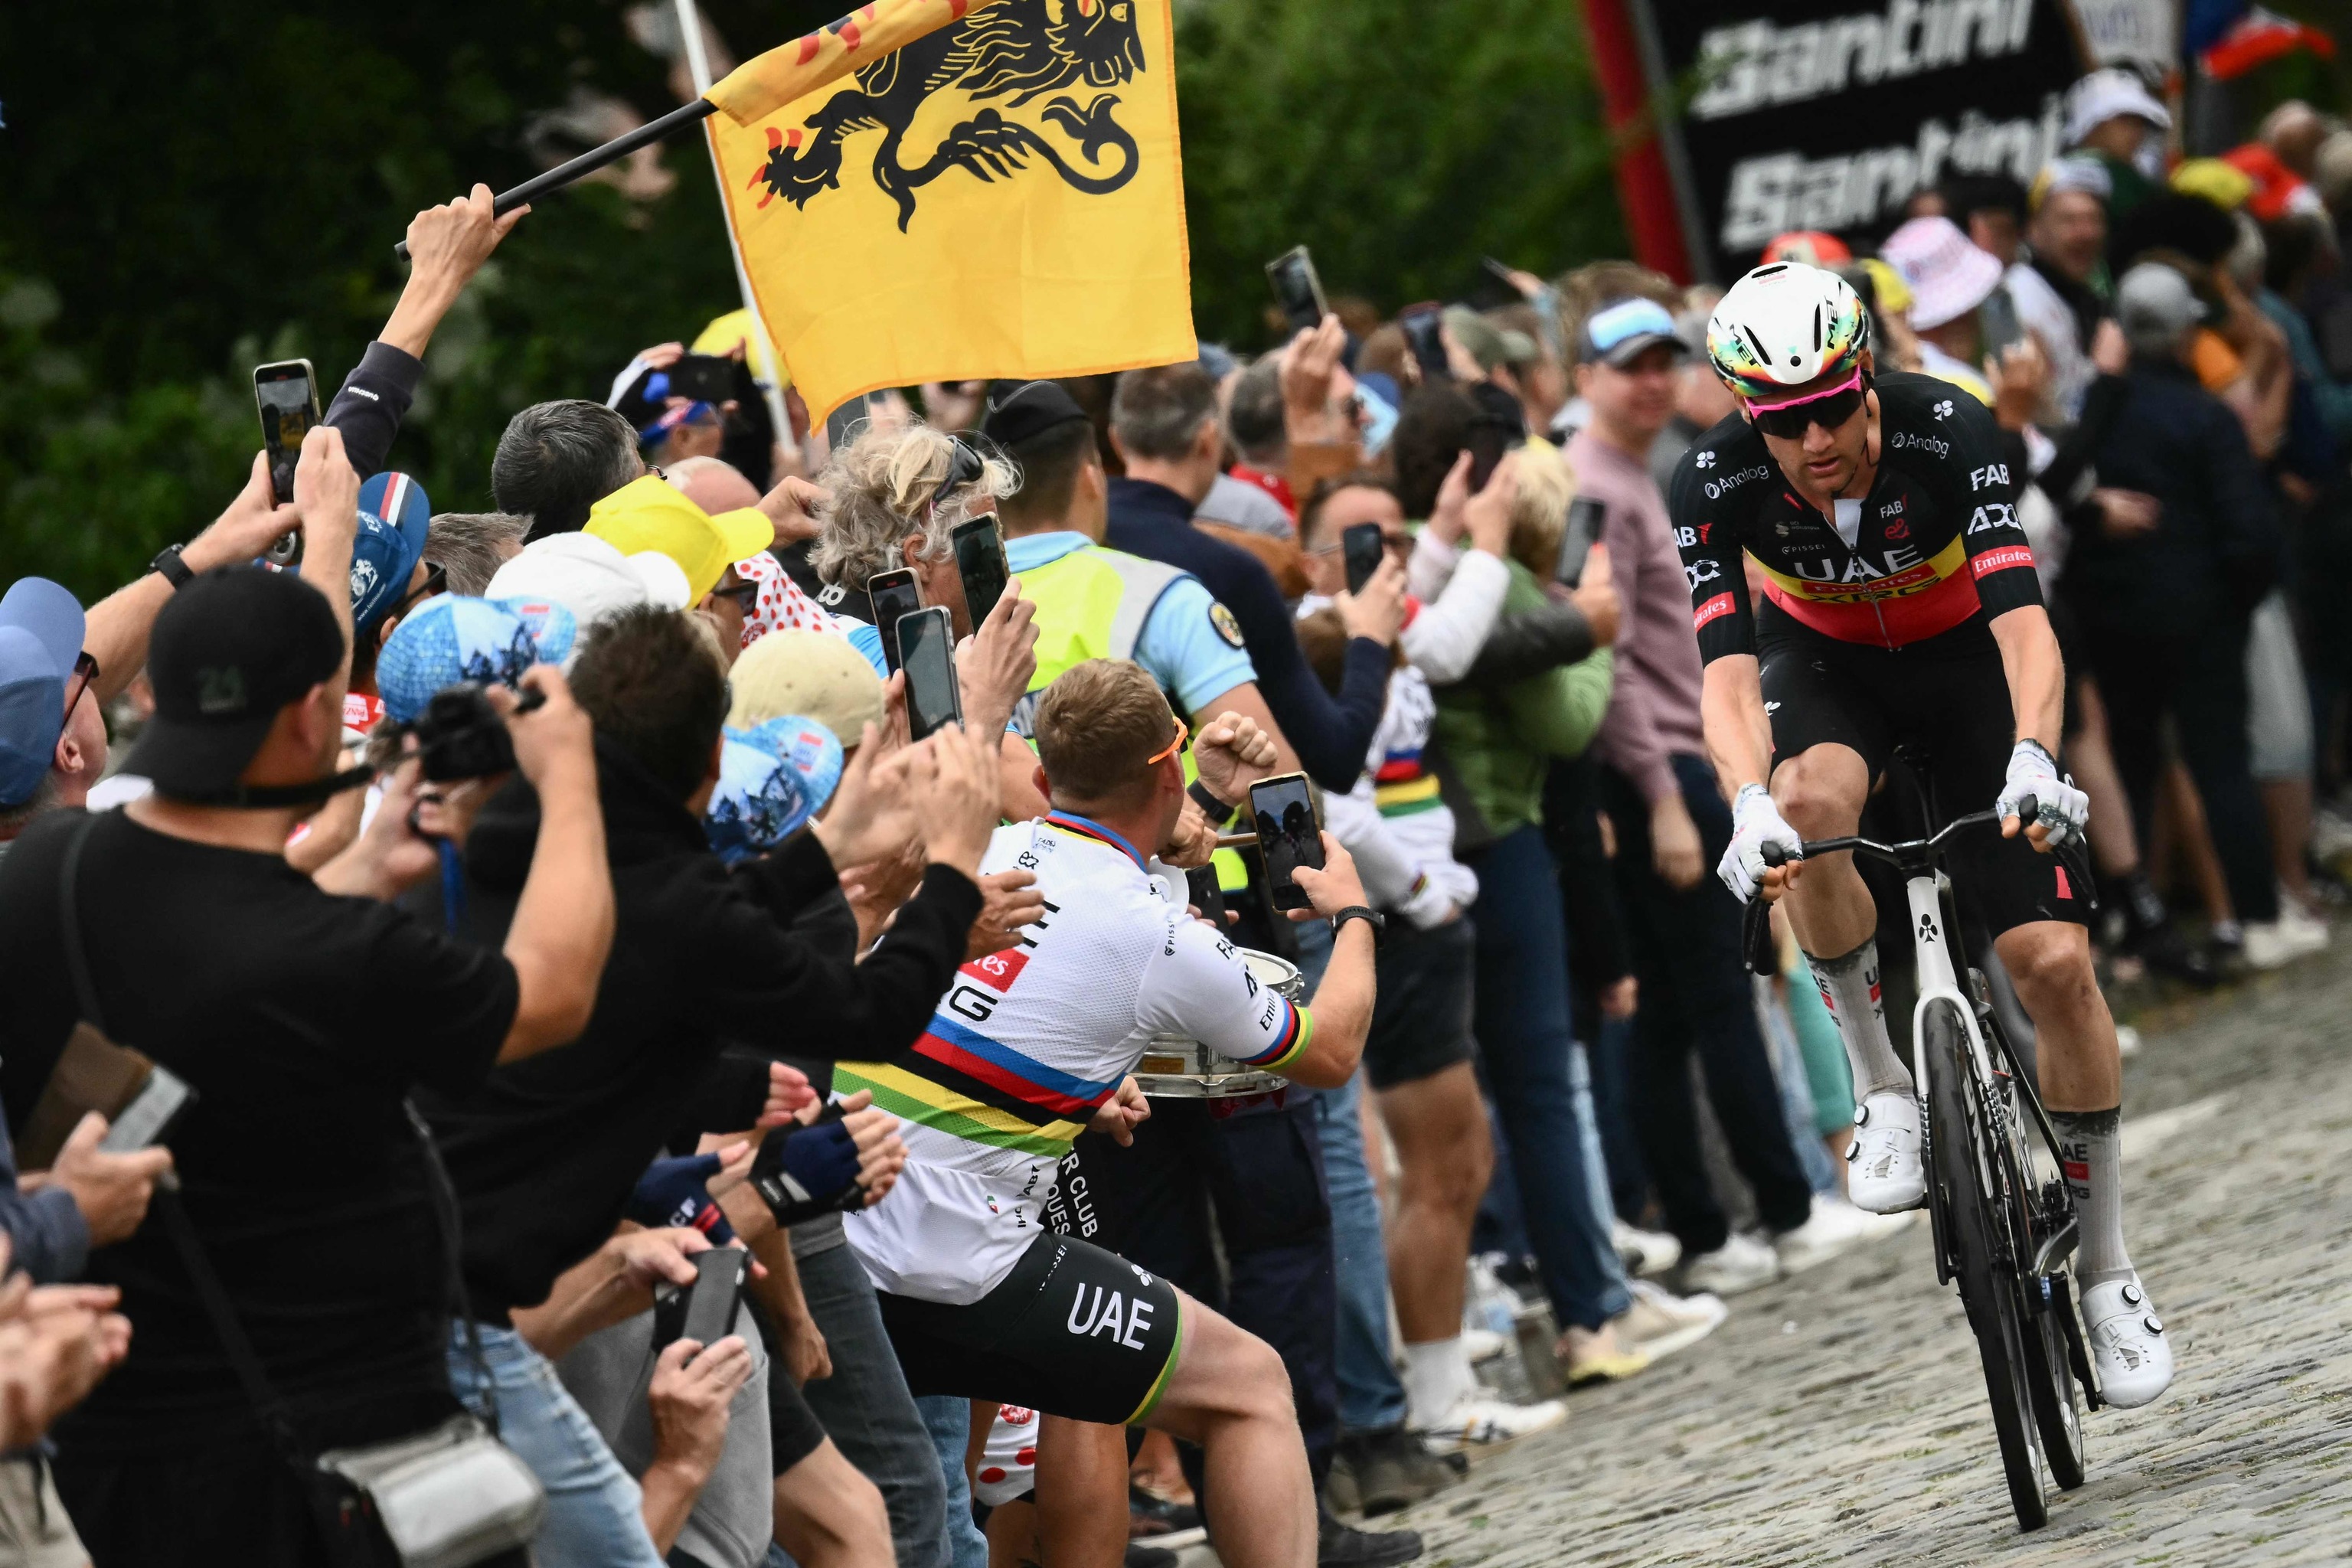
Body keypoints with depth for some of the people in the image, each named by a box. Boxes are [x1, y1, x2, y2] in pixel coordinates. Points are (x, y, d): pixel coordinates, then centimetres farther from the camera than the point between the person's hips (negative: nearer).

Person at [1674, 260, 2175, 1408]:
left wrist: (2032, 756, -58)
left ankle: (2105, 1268, 4)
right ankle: (1883, 1086, -16)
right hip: (1822, 662, 1)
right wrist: (1750, 804, -55)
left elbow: (2023, 621, -40)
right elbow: (1726, 672, -36)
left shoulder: (1947, 432, -32)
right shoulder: (1716, 485, -27)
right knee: (1811, 803, -37)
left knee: (2052, 959, -12)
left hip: (1963, 658, -1)